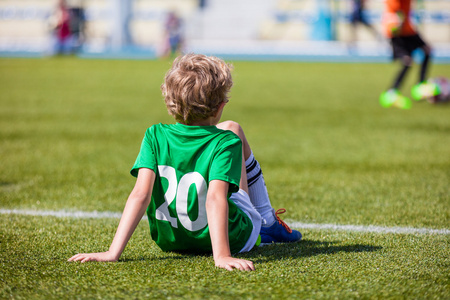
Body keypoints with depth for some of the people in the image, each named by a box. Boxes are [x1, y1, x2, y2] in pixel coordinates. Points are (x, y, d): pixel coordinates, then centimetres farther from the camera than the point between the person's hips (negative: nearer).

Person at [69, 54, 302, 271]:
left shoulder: (155, 137, -18)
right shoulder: (226, 142, -26)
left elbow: (140, 194, -26)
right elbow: (215, 198, -38)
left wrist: (113, 252, -30)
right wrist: (221, 256, -45)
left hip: (169, 240, 3)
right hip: (231, 239, -3)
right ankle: (267, 223, 36)